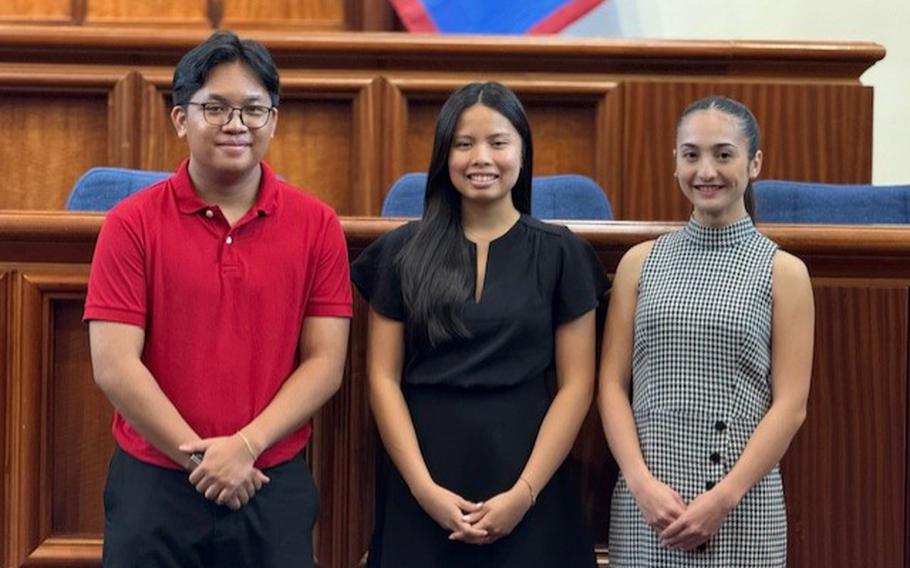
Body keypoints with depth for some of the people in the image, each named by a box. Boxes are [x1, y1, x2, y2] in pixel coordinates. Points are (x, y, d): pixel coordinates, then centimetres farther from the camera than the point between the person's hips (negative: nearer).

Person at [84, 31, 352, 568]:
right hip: (155, 484, -1)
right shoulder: (132, 224, -4)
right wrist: (201, 458, -11)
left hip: (276, 486, 1)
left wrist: (246, 446, -13)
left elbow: (325, 360, -3)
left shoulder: (318, 225, -1)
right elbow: (115, 366, -8)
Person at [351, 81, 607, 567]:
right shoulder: (403, 251, 3)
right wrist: (424, 488, -10)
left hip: (524, 471, 0)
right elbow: (384, 379, 0)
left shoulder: (561, 254, 1)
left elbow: (576, 384, -2)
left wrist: (524, 493, -11)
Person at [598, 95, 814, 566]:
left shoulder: (783, 271, 1)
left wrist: (724, 497, -12)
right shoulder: (640, 262, 5)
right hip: (646, 500, 1)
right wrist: (641, 481, -10)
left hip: (744, 505, -1)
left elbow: (791, 404, -4)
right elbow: (612, 385, 2)